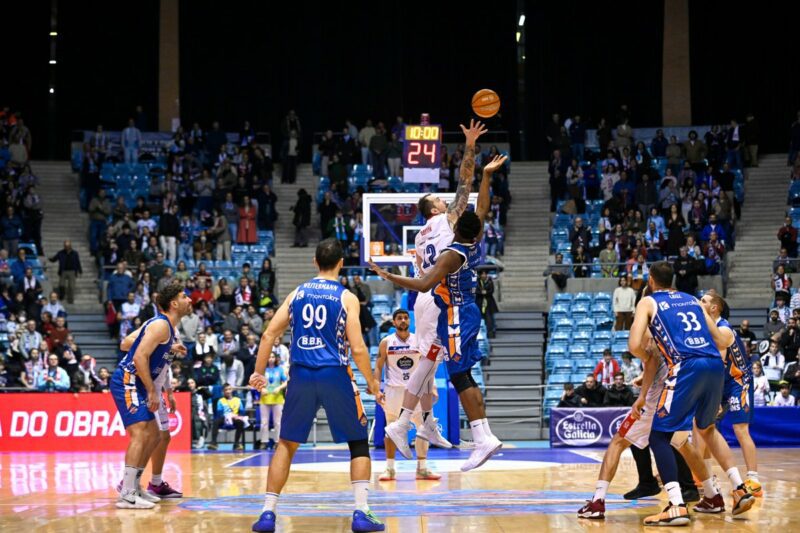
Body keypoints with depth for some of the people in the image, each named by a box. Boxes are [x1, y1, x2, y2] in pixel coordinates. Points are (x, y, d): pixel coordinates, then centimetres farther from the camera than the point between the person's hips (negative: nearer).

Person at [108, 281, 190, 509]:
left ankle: (132, 486, 23)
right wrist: (152, 392, -21)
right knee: (140, 434, -18)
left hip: (136, 384, 11)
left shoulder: (168, 327, 15)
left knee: (153, 434, 15)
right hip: (127, 381, -11)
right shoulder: (161, 325, -16)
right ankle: (126, 495, -20)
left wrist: (171, 349, 16)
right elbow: (139, 357, -24)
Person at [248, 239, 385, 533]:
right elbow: (357, 348, -7)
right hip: (335, 376, -3)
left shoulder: (297, 293, 9)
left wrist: (259, 372, 14)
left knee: (286, 444, 15)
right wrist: (372, 384, 3)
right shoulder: (347, 298, -2)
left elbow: (269, 335, 5)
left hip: (301, 376, 3)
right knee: (359, 443, 10)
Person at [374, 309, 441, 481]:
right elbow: (378, 367, 0)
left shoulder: (419, 341, 4)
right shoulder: (386, 342, -1)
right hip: (393, 389, -2)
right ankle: (390, 469, 9)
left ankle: (422, 469, 5)